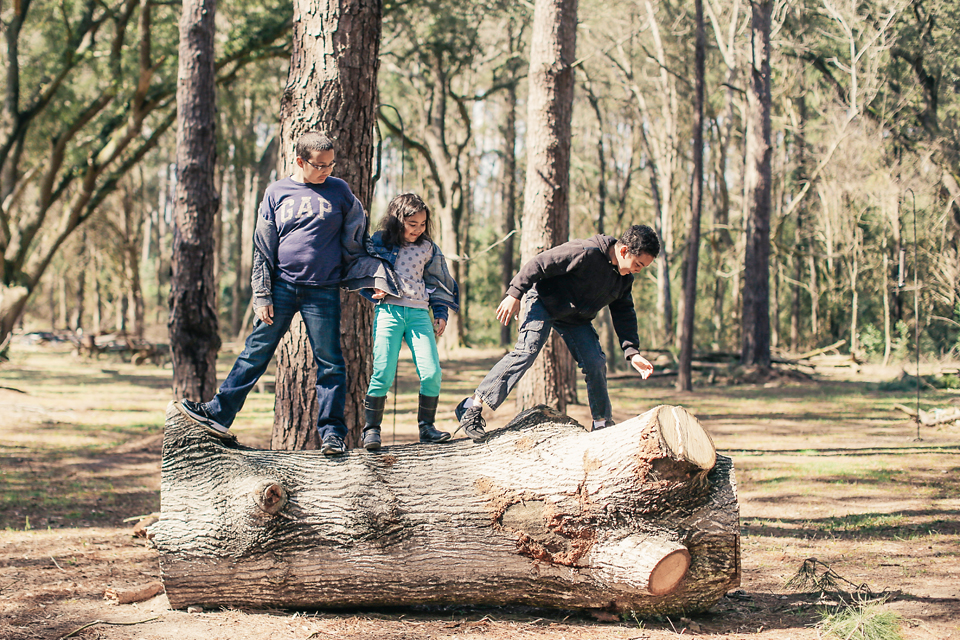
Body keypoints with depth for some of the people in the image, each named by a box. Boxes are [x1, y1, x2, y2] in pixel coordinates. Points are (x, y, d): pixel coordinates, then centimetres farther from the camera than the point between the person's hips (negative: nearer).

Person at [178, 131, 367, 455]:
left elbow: (356, 231, 17)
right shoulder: (277, 192, 4)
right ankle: (220, 413, 6)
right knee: (256, 351, 2)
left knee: (330, 362, -2)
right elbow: (263, 248, 5)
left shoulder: (339, 191, 3)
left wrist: (351, 269, 18)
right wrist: (261, 296, 0)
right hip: (282, 286, 1)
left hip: (323, 292, -1)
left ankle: (332, 432, 4)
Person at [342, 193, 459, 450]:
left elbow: (436, 282, 21)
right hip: (389, 311, -2)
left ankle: (426, 426, 7)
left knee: (432, 373, -9)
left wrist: (440, 314, 15)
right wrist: (374, 288, -3)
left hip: (419, 313, 2)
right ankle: (371, 429, 0)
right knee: (383, 374, -11)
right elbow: (359, 269, 15)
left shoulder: (427, 248, 13)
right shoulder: (378, 243, 6)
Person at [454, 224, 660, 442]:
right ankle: (472, 407, -24)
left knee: (596, 363, -5)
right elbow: (540, 264, -24)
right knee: (527, 350, -24)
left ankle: (603, 424, 12)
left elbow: (624, 314, 8)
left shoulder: (624, 278, -2)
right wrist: (515, 295, -24)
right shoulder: (586, 252, -27)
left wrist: (632, 352, -3)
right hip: (543, 302, -7)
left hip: (575, 318, 7)